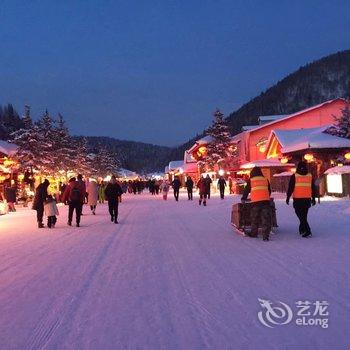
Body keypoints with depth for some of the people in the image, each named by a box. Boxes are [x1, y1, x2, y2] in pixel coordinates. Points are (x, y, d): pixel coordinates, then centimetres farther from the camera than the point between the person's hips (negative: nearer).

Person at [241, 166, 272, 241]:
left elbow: (246, 190, 16)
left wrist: (243, 199, 32)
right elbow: (269, 190, 25)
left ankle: (254, 233, 25)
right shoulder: (265, 179, 15)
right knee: (266, 218, 2)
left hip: (255, 201, -1)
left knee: (254, 218, 14)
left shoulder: (250, 180, 9)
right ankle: (265, 235, -3)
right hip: (266, 201, 1)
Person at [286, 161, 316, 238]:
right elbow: (313, 188, 11)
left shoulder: (294, 176, -5)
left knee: (301, 215, 1)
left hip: (297, 199, -4)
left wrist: (288, 197, 0)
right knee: (304, 215, 17)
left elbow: (290, 188, -6)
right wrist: (313, 198, 18)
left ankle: (307, 231, -11)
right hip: (307, 199, 4)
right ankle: (302, 229, 25)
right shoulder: (310, 176, 6)